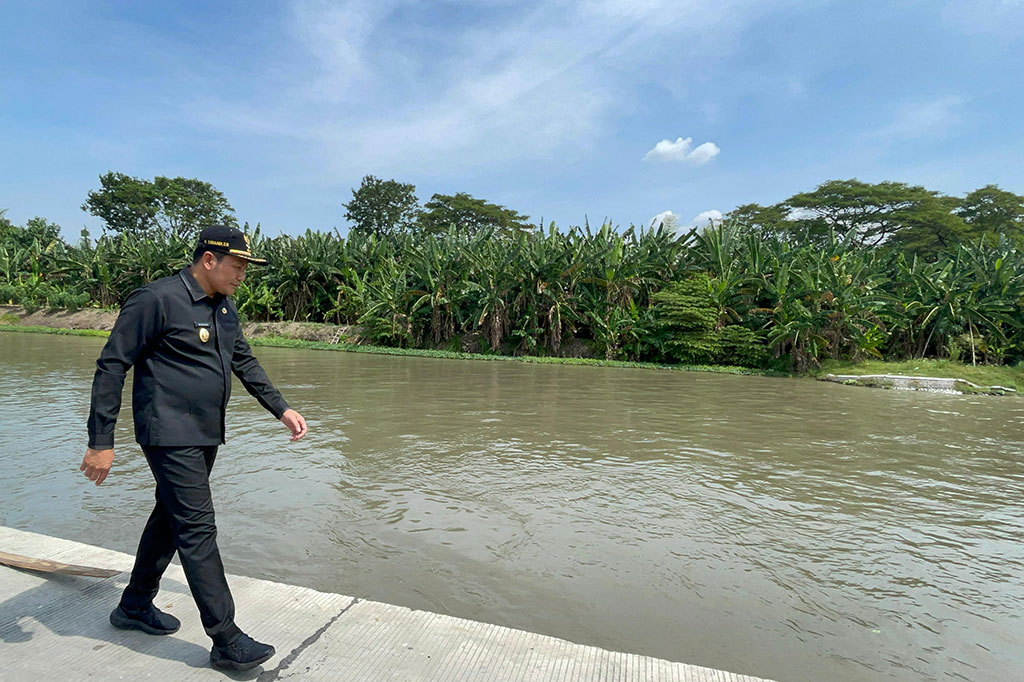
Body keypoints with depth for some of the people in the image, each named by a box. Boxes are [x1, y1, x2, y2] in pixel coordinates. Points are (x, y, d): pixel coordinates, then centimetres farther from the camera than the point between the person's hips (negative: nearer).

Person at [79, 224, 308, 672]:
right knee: (197, 529, -6)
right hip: (170, 435, -9)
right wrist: (100, 442, -14)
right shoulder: (156, 300, -14)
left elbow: (245, 362, 18)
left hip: (206, 435, 9)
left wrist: (281, 409, 11)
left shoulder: (225, 307, 10)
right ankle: (226, 642, 2)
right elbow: (111, 367, -13)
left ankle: (135, 606, 40)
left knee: (171, 518, 20)